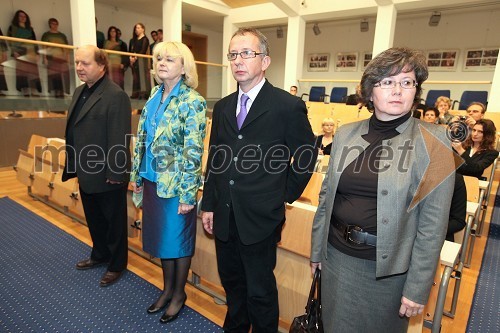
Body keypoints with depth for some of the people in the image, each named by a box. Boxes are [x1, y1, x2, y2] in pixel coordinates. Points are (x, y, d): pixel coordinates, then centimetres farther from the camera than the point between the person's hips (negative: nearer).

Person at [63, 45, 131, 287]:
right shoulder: (79, 92, 11)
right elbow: (72, 132, 14)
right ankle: (100, 255, 44)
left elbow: (119, 139, -22)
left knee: (114, 222, 10)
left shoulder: (116, 95, -18)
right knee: (94, 219, 23)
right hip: (87, 174, 9)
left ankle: (116, 265, 28)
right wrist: (73, 165, 12)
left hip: (108, 176, -8)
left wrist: (115, 173, -21)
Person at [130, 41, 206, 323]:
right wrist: (137, 174, 12)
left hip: (176, 183, -7)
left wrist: (187, 194, -17)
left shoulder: (193, 101, -14)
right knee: (160, 236, 18)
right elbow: (142, 137, 13)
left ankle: (179, 293, 32)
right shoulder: (154, 95, 7)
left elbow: (193, 151, -17)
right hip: (152, 180, 7)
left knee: (177, 238, 10)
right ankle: (167, 289, 39)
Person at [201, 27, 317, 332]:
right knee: (232, 282, 23)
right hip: (224, 216, 6)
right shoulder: (222, 107, 8)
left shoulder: (288, 106, -10)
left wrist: (286, 195, -1)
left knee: (260, 290, 11)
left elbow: (306, 155, -2)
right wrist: (208, 204, 9)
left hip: (260, 217, -5)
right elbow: (215, 160, 11)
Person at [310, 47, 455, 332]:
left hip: (388, 266, -3)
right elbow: (327, 196, 6)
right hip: (337, 256, 3)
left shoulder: (432, 143, -9)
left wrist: (418, 287, -9)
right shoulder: (346, 134, 1)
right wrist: (317, 248, 9)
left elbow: (433, 223, -10)